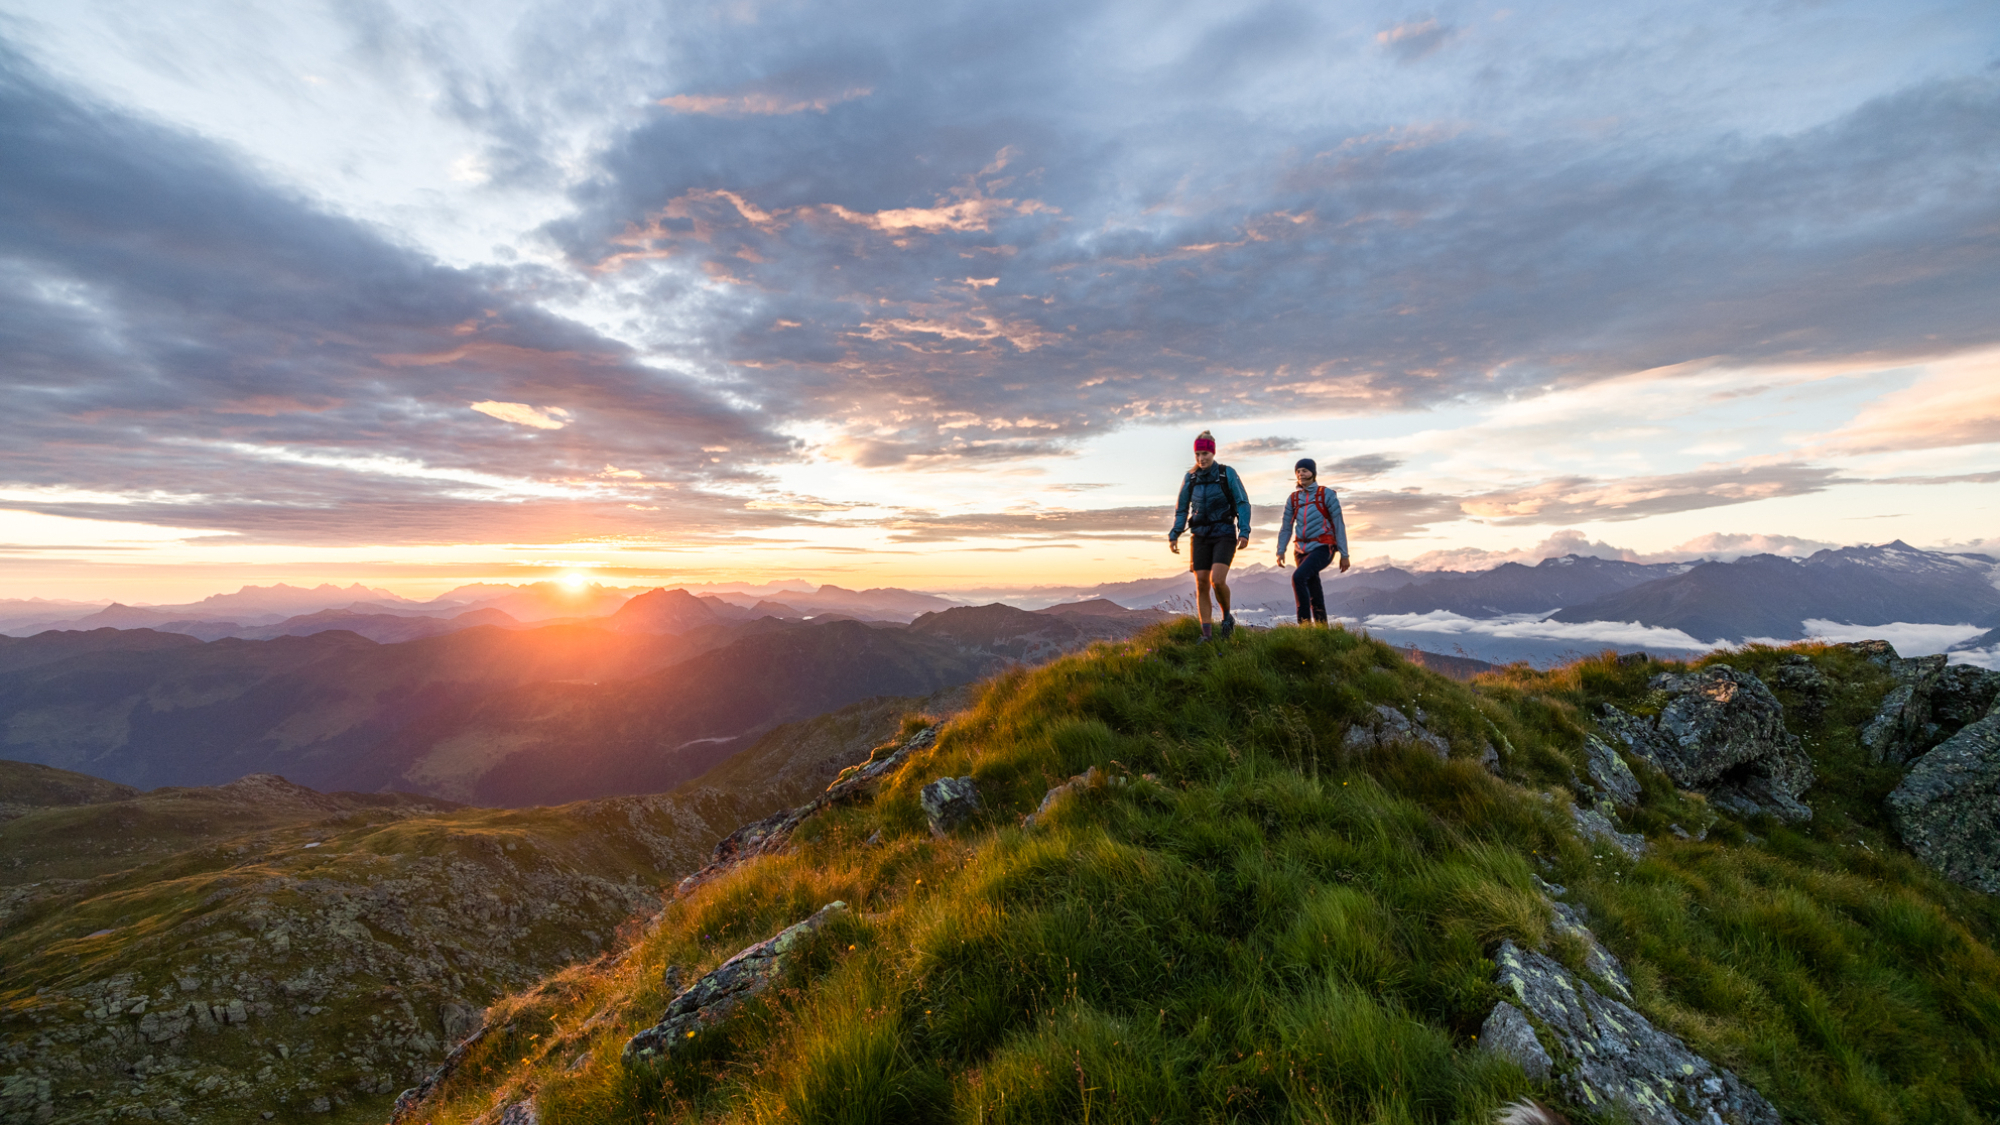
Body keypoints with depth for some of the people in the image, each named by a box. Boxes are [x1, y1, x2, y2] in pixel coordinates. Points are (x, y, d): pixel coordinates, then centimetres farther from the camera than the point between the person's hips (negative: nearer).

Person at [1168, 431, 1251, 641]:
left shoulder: (1228, 473, -5)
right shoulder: (1190, 477, 4)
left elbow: (1242, 504, -5)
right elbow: (1181, 509, 9)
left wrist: (1244, 532, -17)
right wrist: (1174, 536, -2)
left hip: (1224, 535, -3)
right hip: (1200, 536, 3)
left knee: (1217, 580, -20)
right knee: (1201, 585, -3)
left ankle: (1227, 616, 9)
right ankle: (1206, 633, 6)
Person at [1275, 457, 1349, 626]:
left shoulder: (1327, 494, -2)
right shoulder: (1293, 498, 10)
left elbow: (1339, 524, -4)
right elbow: (1286, 527, 9)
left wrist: (1344, 554, -6)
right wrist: (1280, 551, -3)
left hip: (1323, 548, -5)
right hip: (1302, 550, 5)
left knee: (1298, 577, -27)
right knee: (1314, 595, 7)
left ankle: (1304, 623, -21)